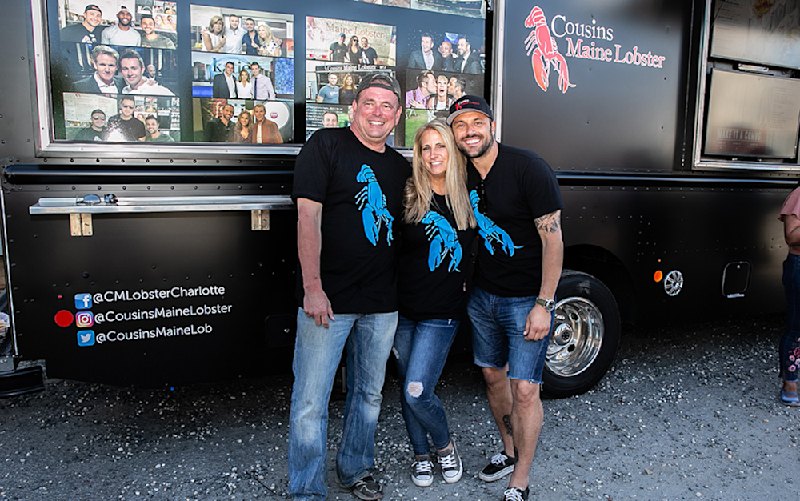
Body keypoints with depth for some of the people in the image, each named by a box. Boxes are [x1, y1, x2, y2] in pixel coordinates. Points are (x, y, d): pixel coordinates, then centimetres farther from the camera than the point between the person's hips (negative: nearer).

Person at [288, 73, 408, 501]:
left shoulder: (399, 166, 13)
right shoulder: (326, 144, -4)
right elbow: (308, 216, -11)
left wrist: (403, 290, 10)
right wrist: (312, 287, -18)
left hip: (382, 303, 6)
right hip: (328, 300, -5)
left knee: (369, 393, 18)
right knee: (311, 401, 2)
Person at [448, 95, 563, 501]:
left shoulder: (530, 169, -16)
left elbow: (552, 239, -16)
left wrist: (543, 305, -19)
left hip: (526, 299, -6)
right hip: (482, 296, 6)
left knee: (524, 390, -3)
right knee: (493, 376, 16)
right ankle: (509, 452, 38)